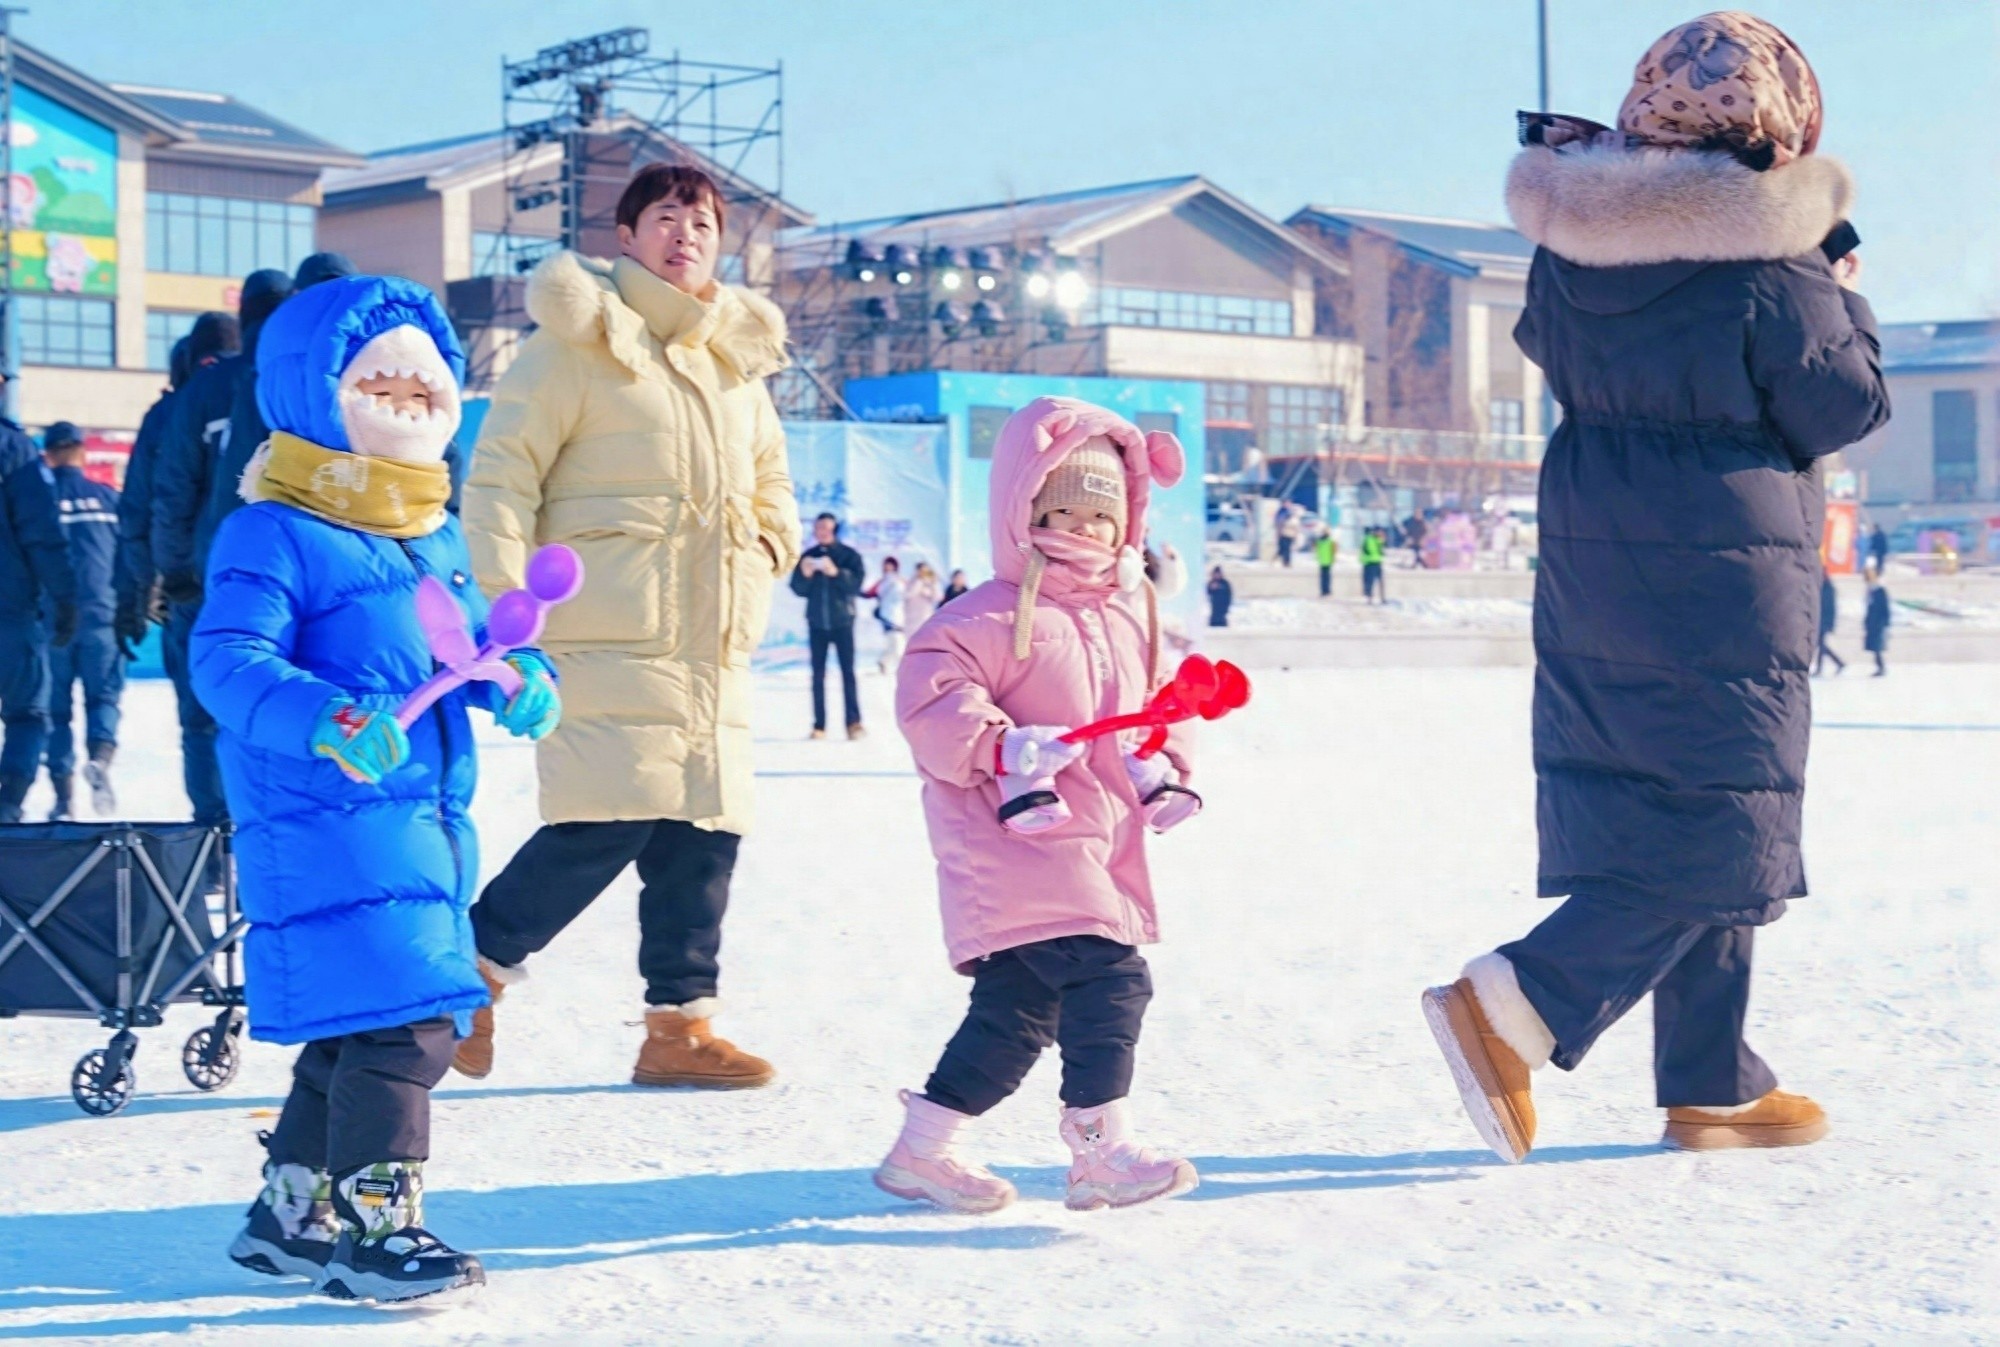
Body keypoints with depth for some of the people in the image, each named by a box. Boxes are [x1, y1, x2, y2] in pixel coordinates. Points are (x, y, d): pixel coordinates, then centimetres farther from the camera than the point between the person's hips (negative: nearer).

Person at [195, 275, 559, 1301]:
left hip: (428, 820, 9)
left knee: (354, 1029, 17)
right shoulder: (273, 534, -10)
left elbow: (475, 641, 23)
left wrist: (521, 681, 0)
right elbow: (226, 658, -19)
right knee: (396, 1023, -15)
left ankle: (288, 1214, 31)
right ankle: (373, 1226, -4)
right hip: (324, 823, -9)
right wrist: (323, 719, -35)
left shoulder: (438, 537, 16)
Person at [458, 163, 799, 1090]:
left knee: (707, 831, 4)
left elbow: (771, 483, 33)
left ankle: (680, 1026, 13)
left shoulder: (738, 359, 19)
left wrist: (767, 551, 14)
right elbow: (500, 476, -5)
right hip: (606, 641, -7)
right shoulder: (579, 344, -2)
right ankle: (476, 968, 4)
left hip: (714, 648, 7)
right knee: (609, 823, -14)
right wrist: (509, 598, -14)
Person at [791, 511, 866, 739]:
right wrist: (805, 575, -14)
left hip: (842, 621, -3)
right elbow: (798, 590, 6)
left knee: (848, 671, -8)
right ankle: (819, 725, 2)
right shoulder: (807, 557, 9)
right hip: (817, 623, 3)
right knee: (818, 674, 2)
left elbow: (856, 583, -10)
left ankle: (854, 722, -12)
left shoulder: (849, 555, 2)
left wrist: (836, 572, -24)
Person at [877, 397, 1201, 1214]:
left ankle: (922, 1149, 22)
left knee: (1016, 1010, 12)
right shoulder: (993, 618, -11)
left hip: (1099, 852, 9)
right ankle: (1101, 1151, -12)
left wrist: (1164, 771, 7)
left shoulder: (1133, 617, 15)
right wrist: (1000, 749, -31)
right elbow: (929, 696, -19)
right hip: (1022, 845, -9)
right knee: (1109, 980, -18)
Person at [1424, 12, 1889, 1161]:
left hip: (1592, 574, 8)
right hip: (1725, 582, -7)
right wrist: (1849, 307, 12)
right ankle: (1513, 1004, -13)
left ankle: (1713, 1085, 20)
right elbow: (1848, 410, -5)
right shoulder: (1772, 277, -15)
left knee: (1656, 821, 14)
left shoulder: (1571, 249, 3)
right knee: (1720, 834, 0)